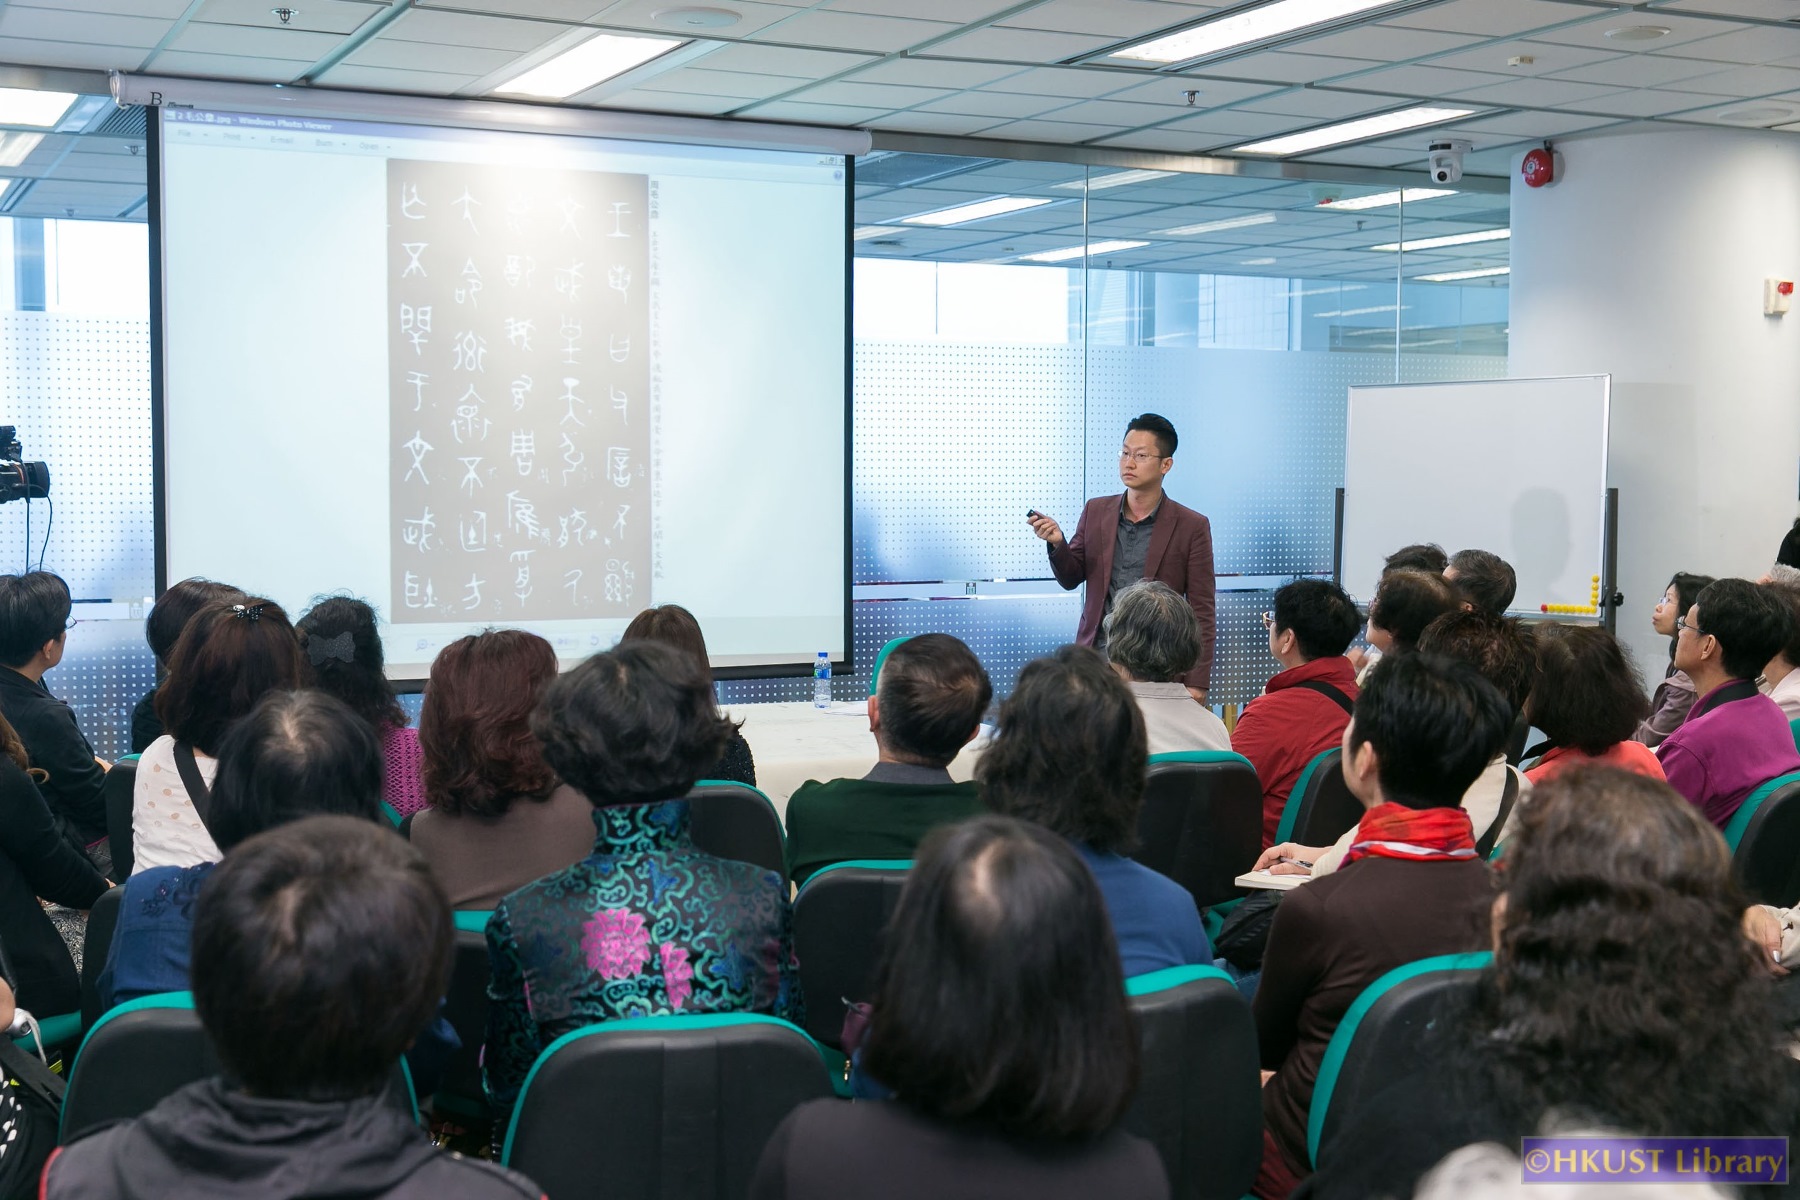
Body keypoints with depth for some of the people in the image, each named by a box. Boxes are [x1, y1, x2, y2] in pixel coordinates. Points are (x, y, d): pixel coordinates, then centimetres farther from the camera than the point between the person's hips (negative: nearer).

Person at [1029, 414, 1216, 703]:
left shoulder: (1192, 527, 0)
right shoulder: (1095, 512, 9)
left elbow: (1201, 611, 0)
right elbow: (1070, 578, 15)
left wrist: (1197, 683, -5)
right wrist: (1057, 543, -7)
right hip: (1095, 659, 3)